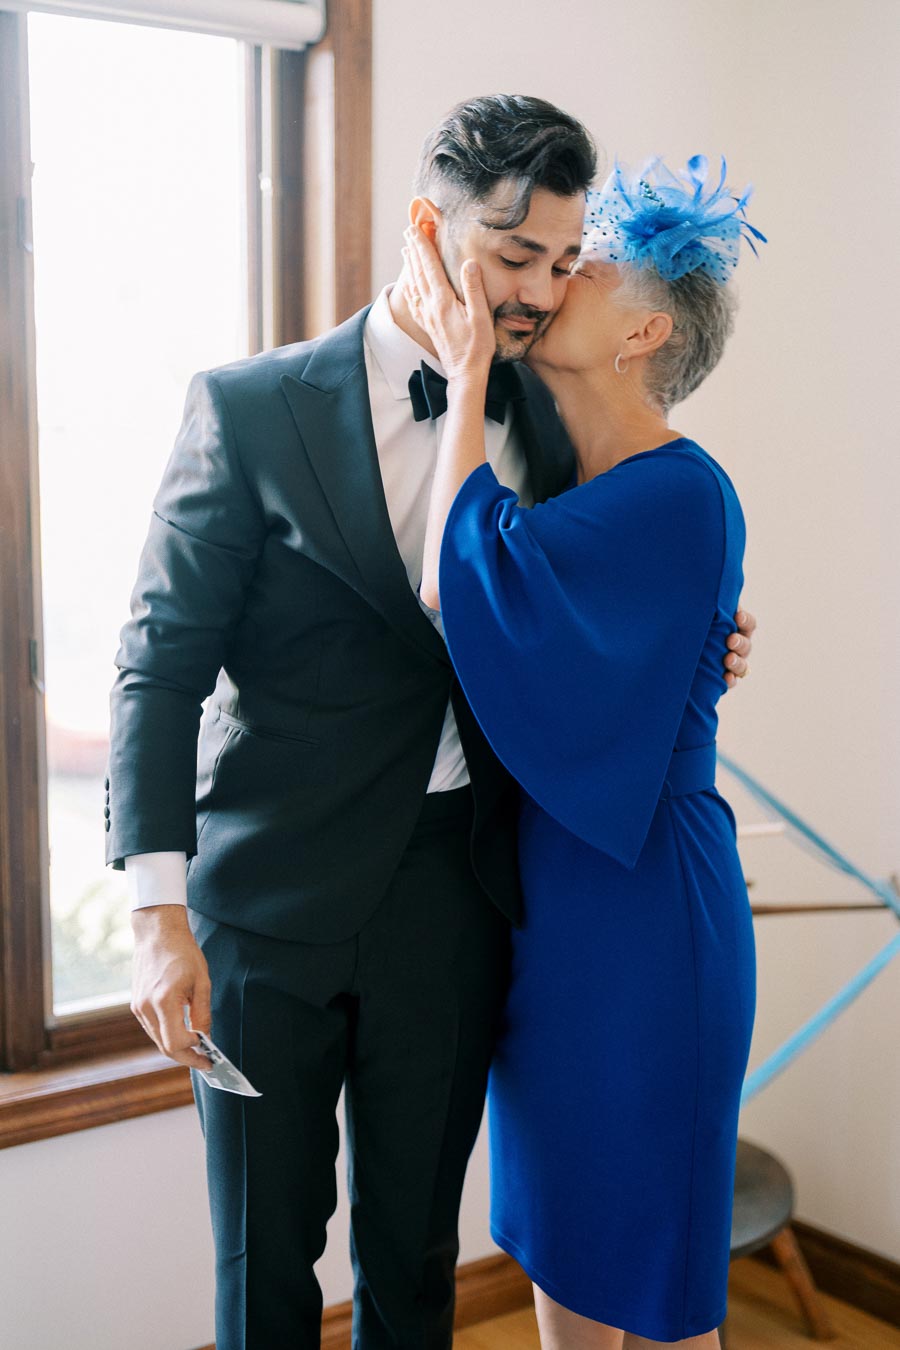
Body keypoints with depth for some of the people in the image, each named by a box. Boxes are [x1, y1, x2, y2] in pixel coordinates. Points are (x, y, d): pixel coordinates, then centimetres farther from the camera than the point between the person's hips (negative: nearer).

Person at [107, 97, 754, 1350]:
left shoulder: (550, 426, 5)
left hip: (452, 901, 3)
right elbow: (164, 661, -9)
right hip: (271, 897, -3)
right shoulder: (250, 407, -7)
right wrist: (158, 907, -16)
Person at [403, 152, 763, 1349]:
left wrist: (468, 369, -19)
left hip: (638, 905, -8)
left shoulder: (678, 497, -18)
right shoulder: (564, 494, 9)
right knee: (557, 1224, 20)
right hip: (546, 893, 8)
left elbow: (461, 589, -28)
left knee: (641, 1251, 9)